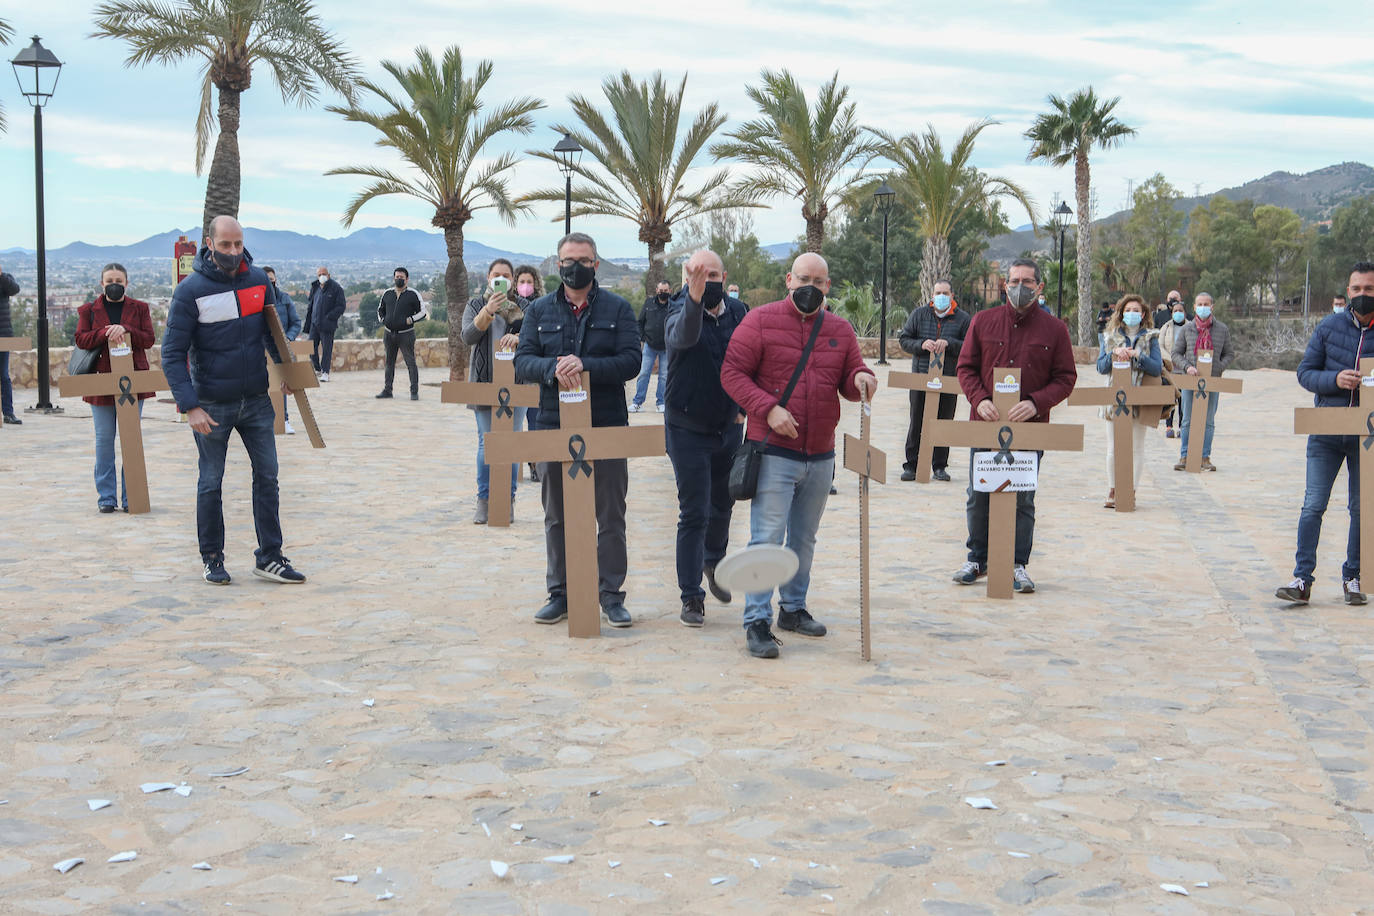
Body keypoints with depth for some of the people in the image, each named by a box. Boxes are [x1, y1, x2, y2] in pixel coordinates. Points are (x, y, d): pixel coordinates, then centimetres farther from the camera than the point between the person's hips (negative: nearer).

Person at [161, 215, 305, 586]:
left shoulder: (258, 279, 0)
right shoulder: (191, 290, -13)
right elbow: (173, 354, -13)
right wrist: (190, 406, -20)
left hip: (256, 401, 4)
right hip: (212, 405, -4)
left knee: (267, 475, 4)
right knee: (211, 484, 7)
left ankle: (269, 557, 11)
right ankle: (212, 559, 20)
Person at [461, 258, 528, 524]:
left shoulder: (523, 306, 9)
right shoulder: (476, 305, 10)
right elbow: (468, 337, -7)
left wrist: (517, 337, -25)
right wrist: (488, 311, -22)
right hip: (485, 382, 0)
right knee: (486, 443, -2)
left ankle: (508, 500, 6)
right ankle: (483, 500, 4)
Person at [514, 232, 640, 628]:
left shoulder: (618, 308, 3)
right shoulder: (539, 310, 9)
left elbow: (630, 361, -8)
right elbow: (523, 361, -1)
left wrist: (585, 366, -22)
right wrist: (553, 368, -22)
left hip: (607, 427, -2)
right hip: (554, 427, 2)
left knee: (611, 517, 4)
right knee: (557, 517, 9)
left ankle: (611, 594, 14)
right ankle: (559, 593, 20)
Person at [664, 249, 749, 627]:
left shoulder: (738, 312, 0)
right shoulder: (680, 312, -16)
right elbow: (683, 336, -41)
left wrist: (744, 404, 8)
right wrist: (694, 300, -59)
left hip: (729, 426, 5)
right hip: (688, 429, -5)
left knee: (723, 503, 19)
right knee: (693, 514, -4)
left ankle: (713, 560, 47)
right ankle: (691, 597, 4)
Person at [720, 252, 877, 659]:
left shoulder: (840, 329, 11)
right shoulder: (761, 320, -3)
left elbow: (849, 380, 15)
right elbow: (732, 372, -6)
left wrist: (861, 379, -11)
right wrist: (768, 408, -18)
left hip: (821, 454, 5)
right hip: (774, 452, -5)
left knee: (804, 538, 15)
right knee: (767, 537, -8)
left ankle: (793, 608, 29)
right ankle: (757, 621, -3)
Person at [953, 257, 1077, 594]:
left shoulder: (1054, 329, 2)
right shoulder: (983, 321, 5)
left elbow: (1066, 377, 1)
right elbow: (966, 367, 7)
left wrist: (1035, 403, -15)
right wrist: (979, 400, -12)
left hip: (1030, 428, -1)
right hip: (985, 426, 1)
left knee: (1023, 500, 4)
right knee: (978, 496, 7)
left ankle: (1018, 565, 14)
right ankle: (977, 559, 23)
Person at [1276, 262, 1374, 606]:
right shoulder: (1330, 326, 2)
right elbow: (1305, 372, 2)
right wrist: (1335, 379, -17)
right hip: (1326, 433, 0)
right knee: (1313, 505, -4)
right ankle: (1302, 579, -3)